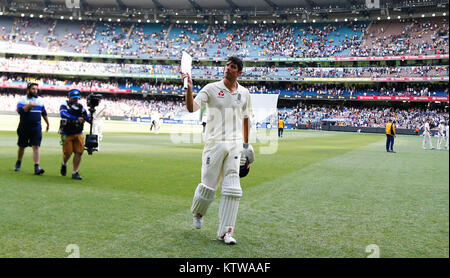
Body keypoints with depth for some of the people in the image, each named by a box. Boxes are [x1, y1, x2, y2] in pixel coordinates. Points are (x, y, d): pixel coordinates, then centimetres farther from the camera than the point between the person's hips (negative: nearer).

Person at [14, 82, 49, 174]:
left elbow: (44, 113, 19)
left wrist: (47, 123, 25)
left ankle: (37, 167, -14)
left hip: (36, 128, 1)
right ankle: (18, 163, 35)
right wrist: (29, 105, -28)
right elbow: (20, 110, -19)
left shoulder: (40, 100, 9)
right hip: (24, 128, -1)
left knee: (36, 147, -10)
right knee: (22, 146, 13)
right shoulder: (23, 99, -2)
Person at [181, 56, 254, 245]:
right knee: (208, 186, 4)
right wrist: (189, 88, -28)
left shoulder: (244, 93, 10)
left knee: (232, 189, -6)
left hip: (235, 145, 3)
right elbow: (192, 108, -13)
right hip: (214, 143, -2)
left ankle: (225, 232, 3)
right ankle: (197, 212, 37)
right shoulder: (211, 89, -1)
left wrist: (246, 145, 18)